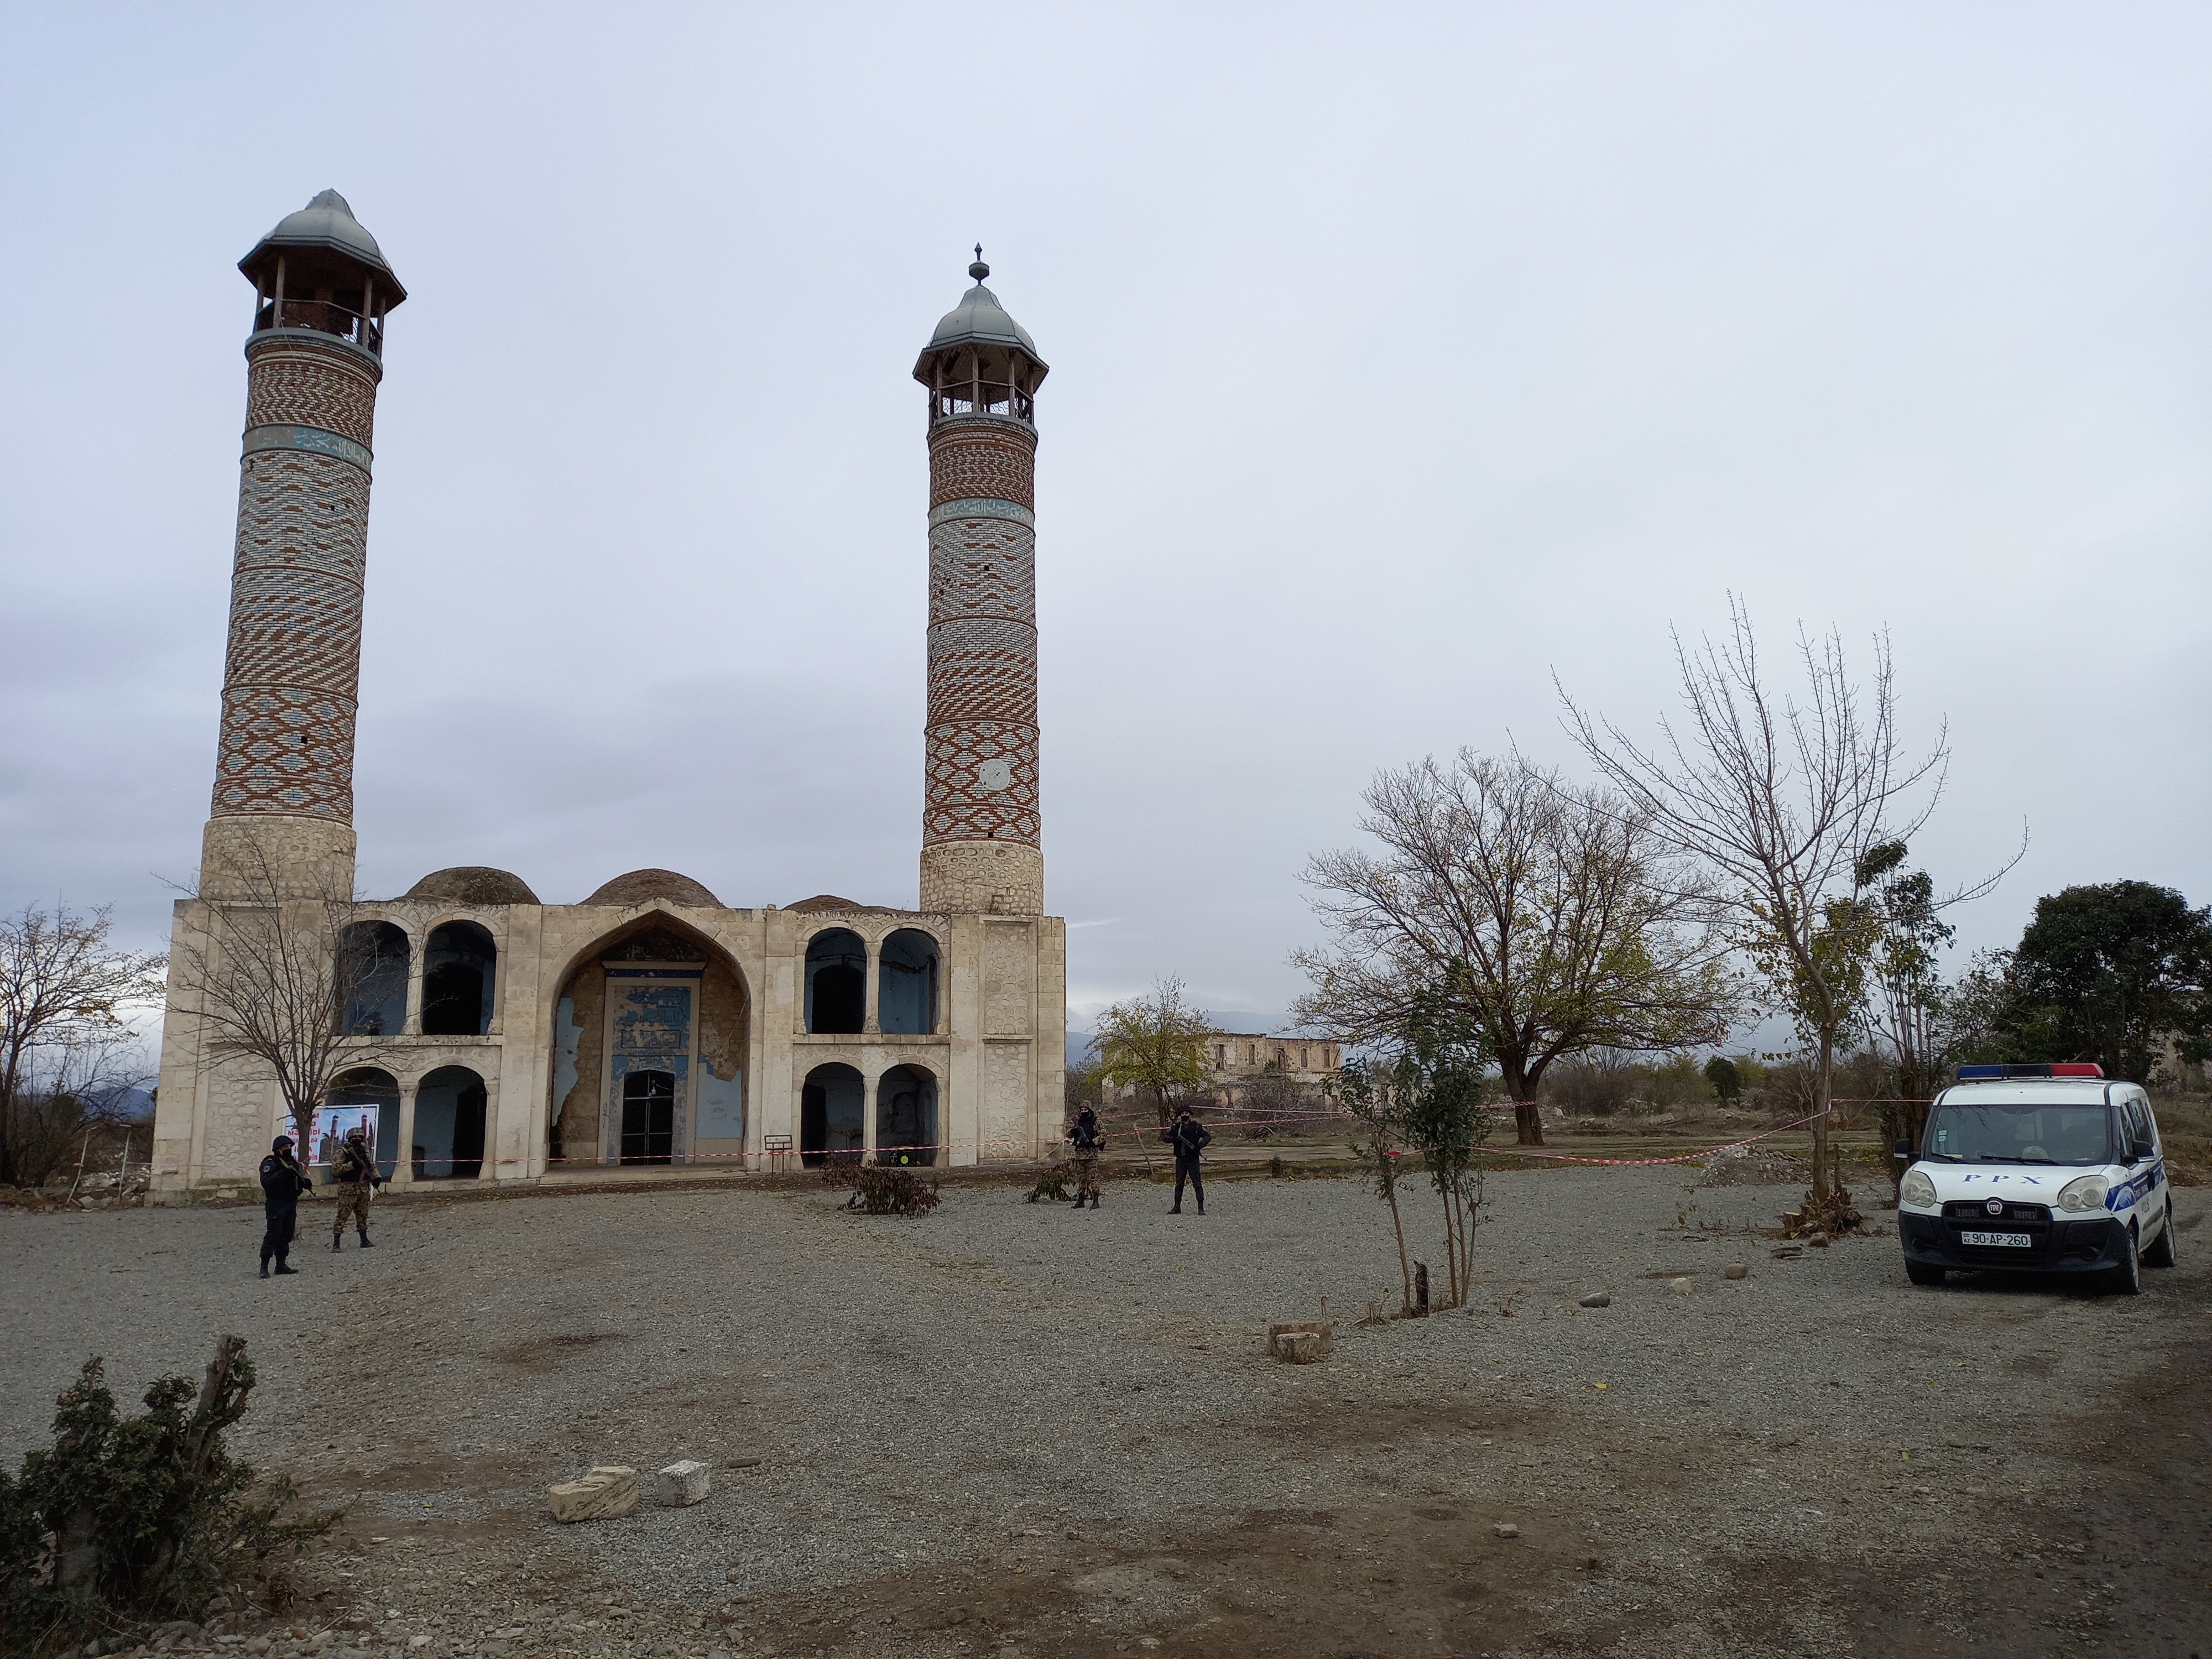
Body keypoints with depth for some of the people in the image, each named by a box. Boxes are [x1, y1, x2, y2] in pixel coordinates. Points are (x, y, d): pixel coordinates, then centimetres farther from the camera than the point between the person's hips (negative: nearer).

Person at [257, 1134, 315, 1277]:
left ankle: (281, 1265, 19)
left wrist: (307, 1183, 5)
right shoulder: (270, 1163, -9)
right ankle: (264, 1267, -7)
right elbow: (266, 1182, -22)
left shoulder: (293, 1162, 15)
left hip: (291, 1204, 8)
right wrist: (282, 1173, -31)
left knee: (287, 1235, 11)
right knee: (272, 1235, -10)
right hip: (276, 1205, -8)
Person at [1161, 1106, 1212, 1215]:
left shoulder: (1197, 1126, 0)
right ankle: (1177, 1207, 15)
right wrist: (1174, 1139, -16)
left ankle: (1201, 1208, -3)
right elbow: (1165, 1137, 5)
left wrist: (1200, 1145, -18)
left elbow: (1208, 1136, -1)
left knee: (1197, 1183, -5)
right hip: (1180, 1159, 3)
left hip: (1193, 1159, -3)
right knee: (1179, 1184, 9)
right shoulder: (1175, 1127, 7)